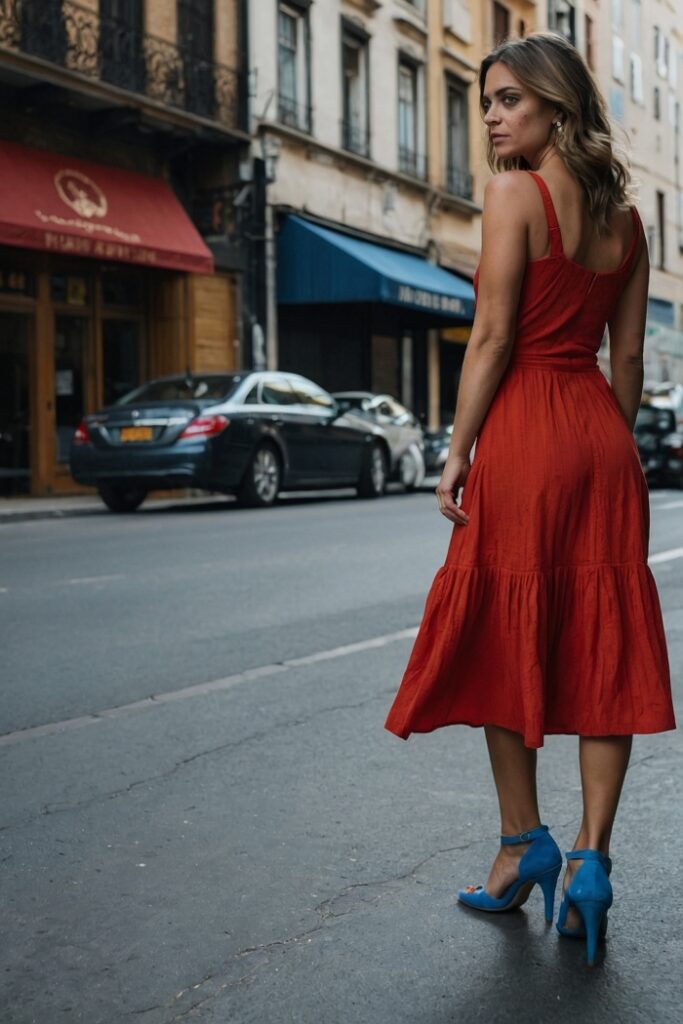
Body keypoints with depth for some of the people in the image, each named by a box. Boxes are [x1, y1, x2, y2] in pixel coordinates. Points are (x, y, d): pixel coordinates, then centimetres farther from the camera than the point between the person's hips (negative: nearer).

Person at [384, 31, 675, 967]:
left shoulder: (516, 192, -6)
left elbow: (493, 337, -12)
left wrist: (458, 453, -8)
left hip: (524, 431, -6)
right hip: (603, 436, 6)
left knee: (505, 639, 7)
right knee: (605, 648, 5)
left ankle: (525, 848, 16)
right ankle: (590, 860, 4)